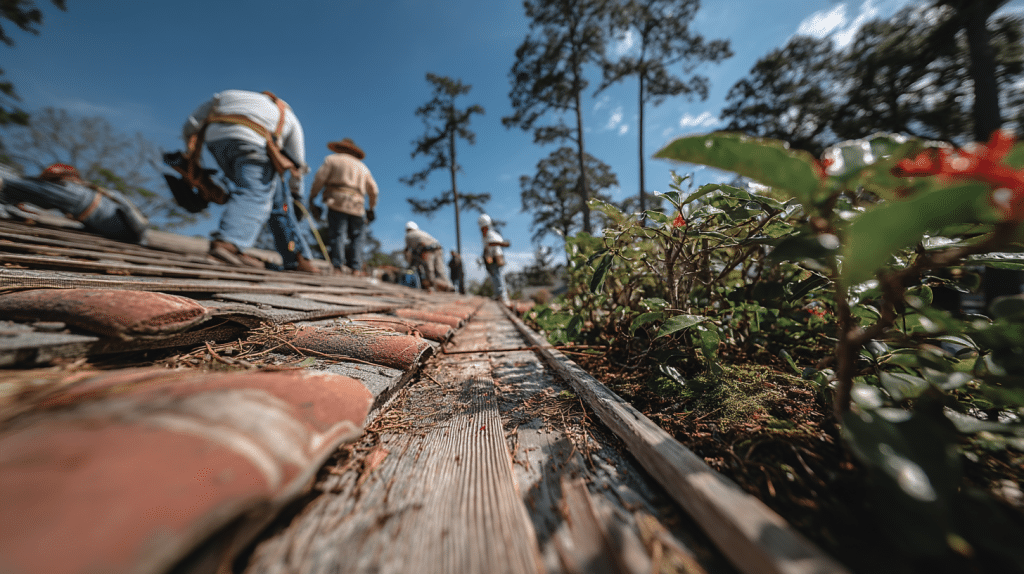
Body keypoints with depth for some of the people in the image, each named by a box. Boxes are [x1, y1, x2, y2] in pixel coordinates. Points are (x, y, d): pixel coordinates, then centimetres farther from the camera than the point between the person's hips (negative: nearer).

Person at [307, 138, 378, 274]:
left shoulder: (332, 159, 16)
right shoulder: (363, 166, 27)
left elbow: (319, 179, 5)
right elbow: (373, 190, 23)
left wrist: (311, 197, 11)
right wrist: (372, 208, 32)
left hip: (337, 202, -2)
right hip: (357, 205, 3)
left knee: (337, 234, -8)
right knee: (356, 237, 3)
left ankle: (338, 266, -19)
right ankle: (355, 268, -8)